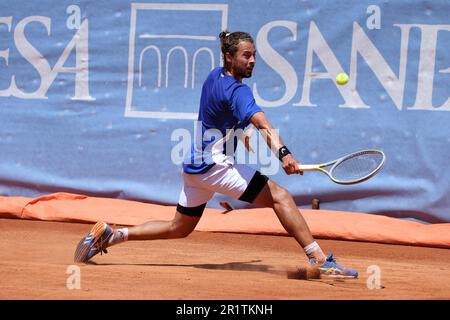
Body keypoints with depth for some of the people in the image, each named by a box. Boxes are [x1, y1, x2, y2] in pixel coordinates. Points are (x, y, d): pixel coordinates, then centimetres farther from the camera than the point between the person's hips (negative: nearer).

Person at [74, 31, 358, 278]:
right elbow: (264, 125, -37)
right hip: (215, 167, -10)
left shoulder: (215, 76, 10)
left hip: (196, 165, 10)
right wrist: (283, 154, -50)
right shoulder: (237, 91, -18)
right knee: (280, 196, -15)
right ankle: (320, 260, -25)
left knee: (179, 228, 23)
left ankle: (111, 235, 20)